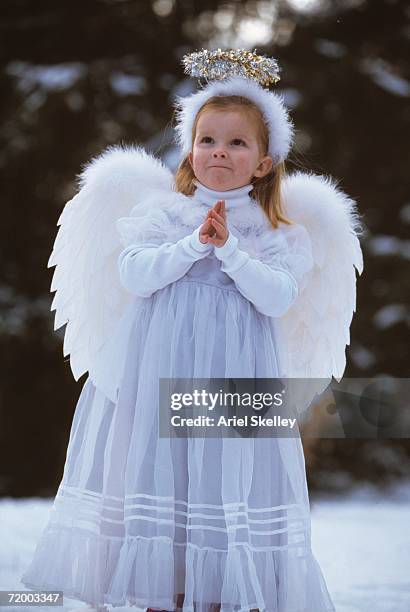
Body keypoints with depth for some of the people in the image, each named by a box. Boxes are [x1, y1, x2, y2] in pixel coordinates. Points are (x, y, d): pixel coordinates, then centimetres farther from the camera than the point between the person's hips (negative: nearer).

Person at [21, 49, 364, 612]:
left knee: (224, 477, 0)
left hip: (234, 376, -1)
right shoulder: (161, 212, 4)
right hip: (158, 371, 1)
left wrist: (229, 246, -17)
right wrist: (196, 243, -16)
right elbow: (133, 275, -9)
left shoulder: (273, 232, 3)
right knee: (159, 470, 4)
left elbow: (279, 297, -11)